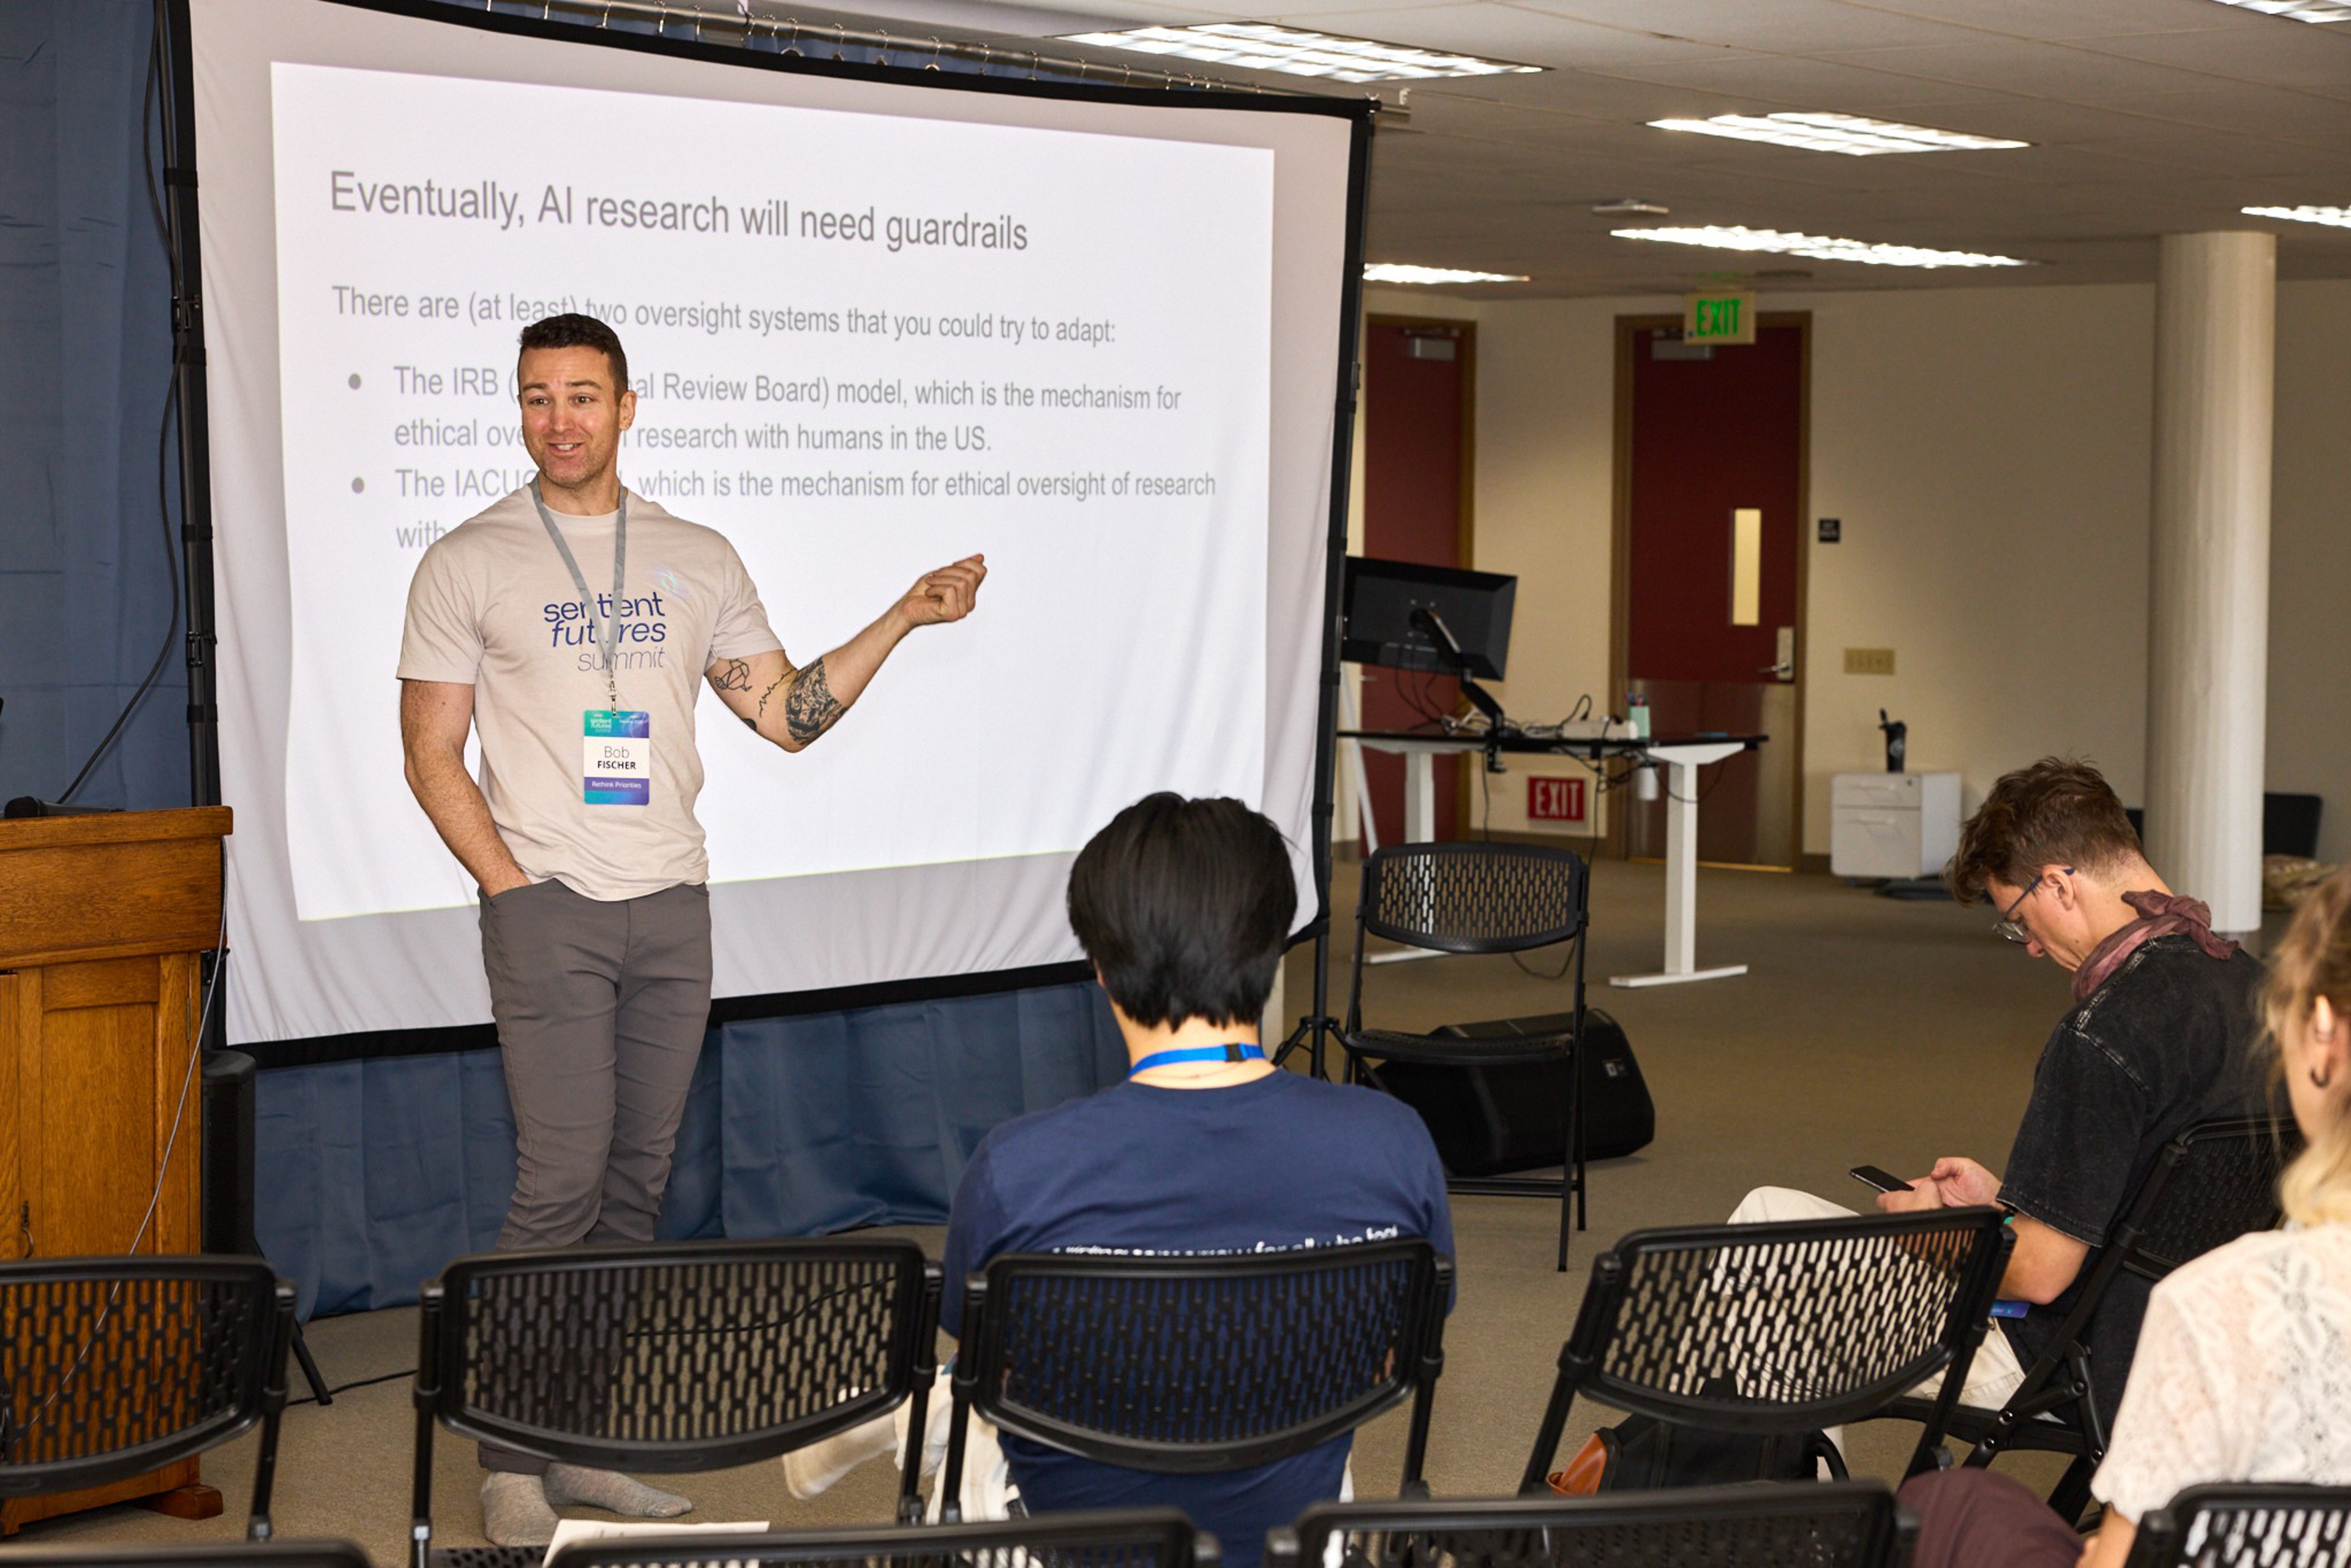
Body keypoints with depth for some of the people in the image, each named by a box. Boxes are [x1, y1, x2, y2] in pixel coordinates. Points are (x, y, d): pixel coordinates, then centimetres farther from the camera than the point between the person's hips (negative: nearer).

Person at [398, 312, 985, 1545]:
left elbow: (787, 716, 13)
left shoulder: (697, 560, 12)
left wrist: (903, 618, 4)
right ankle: (512, 1464, -2)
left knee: (638, 1181, 5)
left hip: (673, 905, 4)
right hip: (547, 902, -4)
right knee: (561, 1182, -11)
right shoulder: (468, 564, 2)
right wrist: (510, 888, -8)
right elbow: (431, 755, 2)